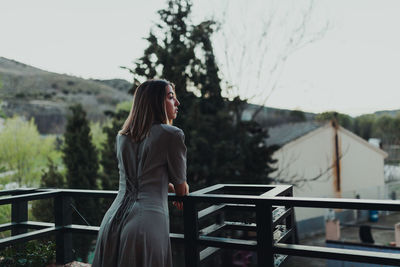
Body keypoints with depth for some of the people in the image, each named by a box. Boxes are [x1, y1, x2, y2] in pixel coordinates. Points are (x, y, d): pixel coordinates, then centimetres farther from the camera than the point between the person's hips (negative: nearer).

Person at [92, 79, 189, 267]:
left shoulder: (122, 136, 12)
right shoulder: (172, 134, -6)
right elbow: (181, 189, 5)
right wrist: (181, 194, 29)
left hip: (113, 220, 6)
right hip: (148, 221, -6)